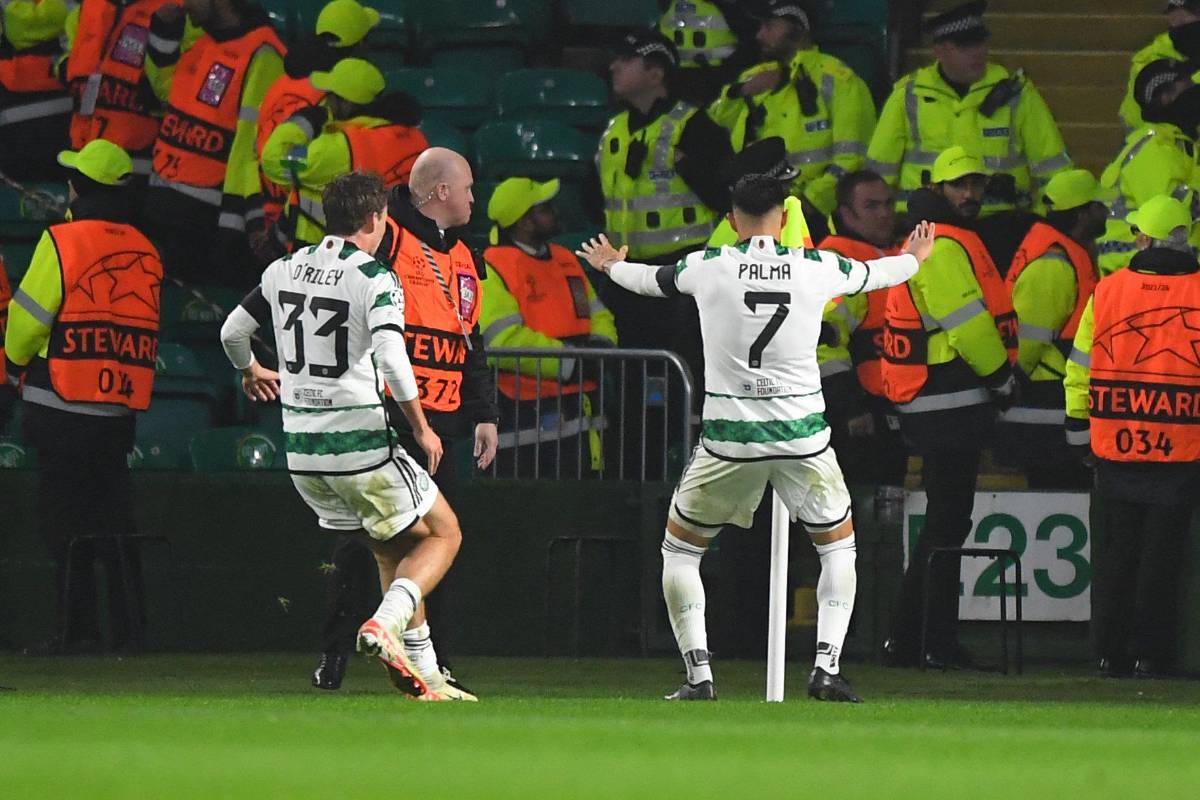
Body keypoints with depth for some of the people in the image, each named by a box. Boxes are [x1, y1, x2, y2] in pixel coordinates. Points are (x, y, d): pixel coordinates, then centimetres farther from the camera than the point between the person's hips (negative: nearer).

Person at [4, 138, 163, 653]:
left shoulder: (62, 242, -10)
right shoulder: (144, 251, 8)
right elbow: (144, 329, 13)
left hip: (65, 399, -6)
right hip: (123, 404, 6)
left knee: (65, 517, -1)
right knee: (113, 515, 12)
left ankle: (77, 626, -3)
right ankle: (128, 626, 10)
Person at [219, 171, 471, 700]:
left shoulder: (284, 270, 7)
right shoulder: (376, 280, -12)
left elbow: (232, 331, 16)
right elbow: (391, 361, -23)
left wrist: (250, 371, 38)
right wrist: (421, 428, -10)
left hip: (302, 450, 6)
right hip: (362, 445, -6)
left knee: (393, 551, 20)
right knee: (443, 533, 10)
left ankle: (422, 674, 14)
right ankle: (385, 623, -14)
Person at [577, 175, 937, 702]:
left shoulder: (707, 266, 0)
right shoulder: (817, 268, 2)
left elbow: (652, 280, 21)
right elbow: (873, 274, 24)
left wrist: (611, 266, 45)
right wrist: (914, 259, 48)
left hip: (728, 437, -1)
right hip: (803, 436, 1)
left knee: (680, 547, 17)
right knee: (838, 545, 20)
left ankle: (698, 674, 5)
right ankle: (827, 668, 4)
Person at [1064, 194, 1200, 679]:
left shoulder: (1107, 291, -1)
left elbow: (1081, 366, 4)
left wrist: (1078, 426, 14)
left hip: (1115, 444, 2)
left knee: (1115, 550, 12)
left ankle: (1111, 651, 13)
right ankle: (1151, 653, 4)